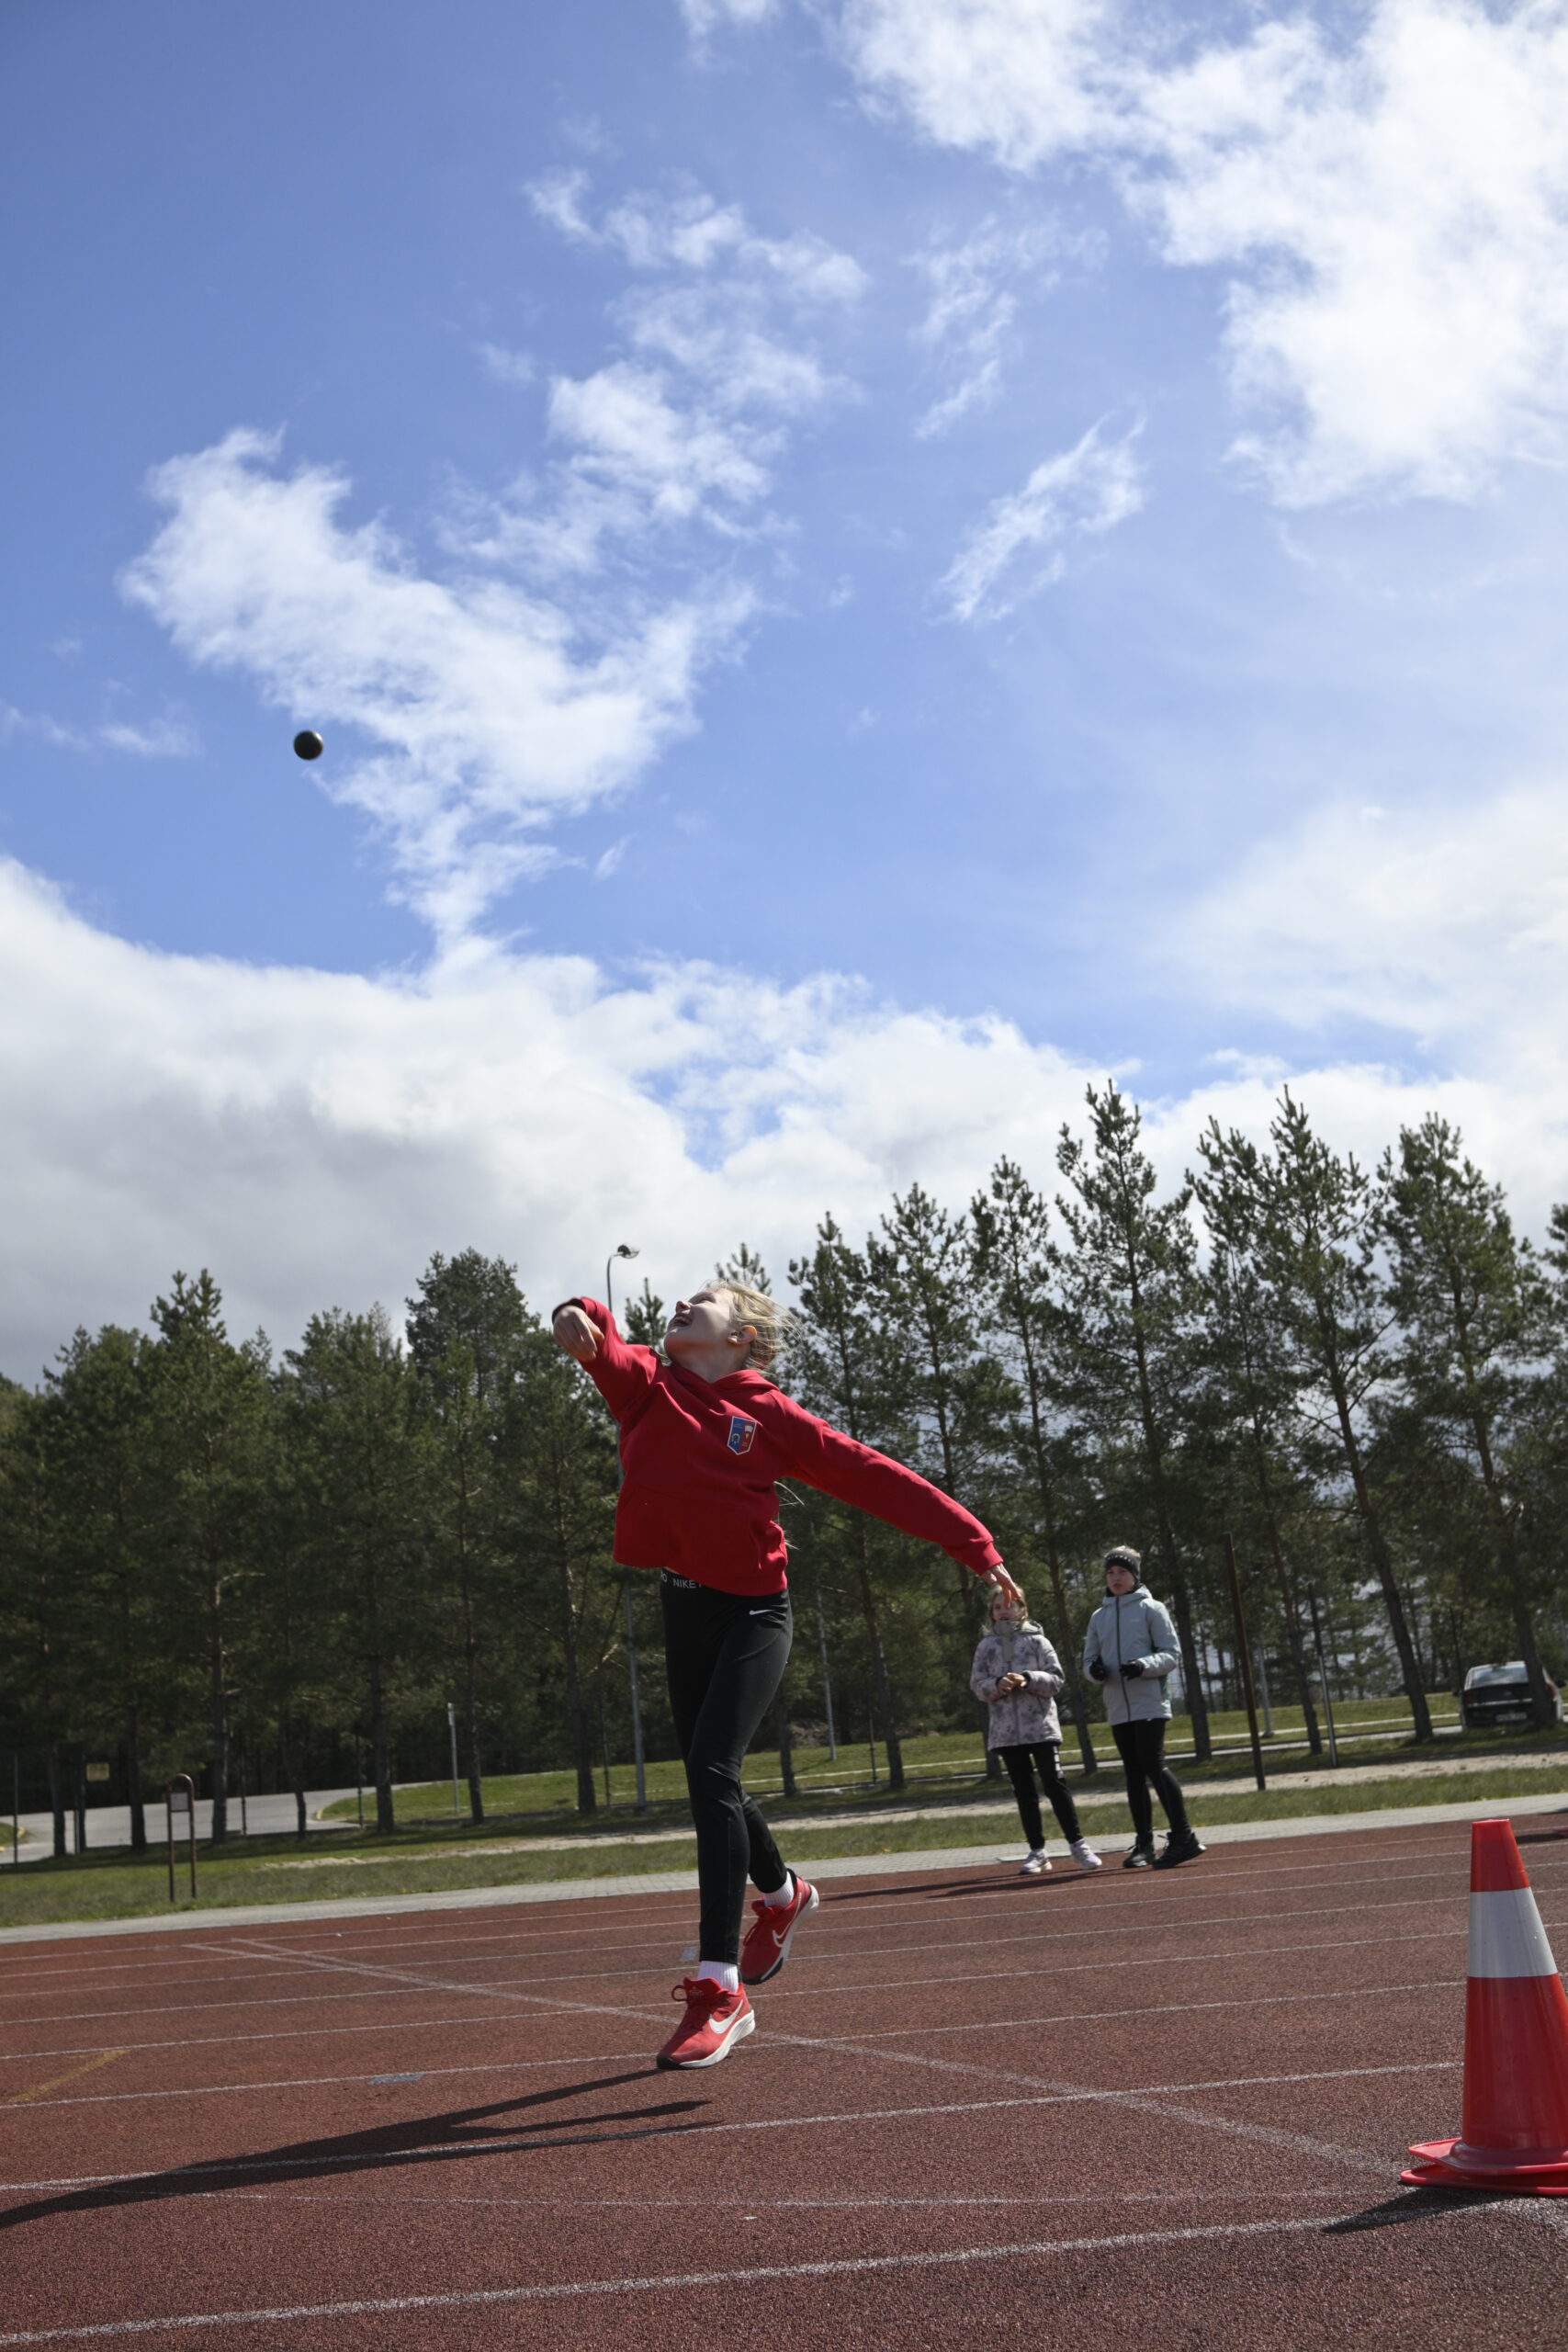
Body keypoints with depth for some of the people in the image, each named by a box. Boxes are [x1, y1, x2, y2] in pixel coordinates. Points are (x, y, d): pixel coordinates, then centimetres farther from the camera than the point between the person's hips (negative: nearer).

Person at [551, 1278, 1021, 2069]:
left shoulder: (769, 1415, -4)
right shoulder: (647, 1388, 5)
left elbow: (872, 1476, -3)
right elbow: (605, 1350, -14)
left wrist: (973, 1543, -5)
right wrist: (579, 1322, -39)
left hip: (753, 1610, -5)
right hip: (684, 1608, 5)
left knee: (711, 1768, -20)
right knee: (711, 1778, 17)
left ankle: (720, 1987, -20)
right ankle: (782, 1894, 46)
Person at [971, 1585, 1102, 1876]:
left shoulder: (1037, 1641, 3)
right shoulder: (987, 1646, 9)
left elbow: (1056, 1678, -2)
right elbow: (977, 1685, 4)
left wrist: (1028, 1679, -19)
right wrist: (997, 1685, -16)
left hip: (1040, 1724, -2)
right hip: (1006, 1730, 3)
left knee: (1054, 1782, -9)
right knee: (1023, 1790, 6)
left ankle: (1077, 1843, 1)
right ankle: (1037, 1852, 11)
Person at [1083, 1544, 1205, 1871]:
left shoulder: (1151, 1608, 0)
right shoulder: (1099, 1616, 15)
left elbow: (1172, 1654, -3)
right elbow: (1090, 1658, 17)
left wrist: (1144, 1665, -21)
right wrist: (1094, 1669, -7)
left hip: (1149, 1703, -5)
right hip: (1117, 1708, 5)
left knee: (1153, 1765, -14)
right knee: (1134, 1773, 8)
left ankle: (1183, 1836, -11)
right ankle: (1144, 1842, 12)